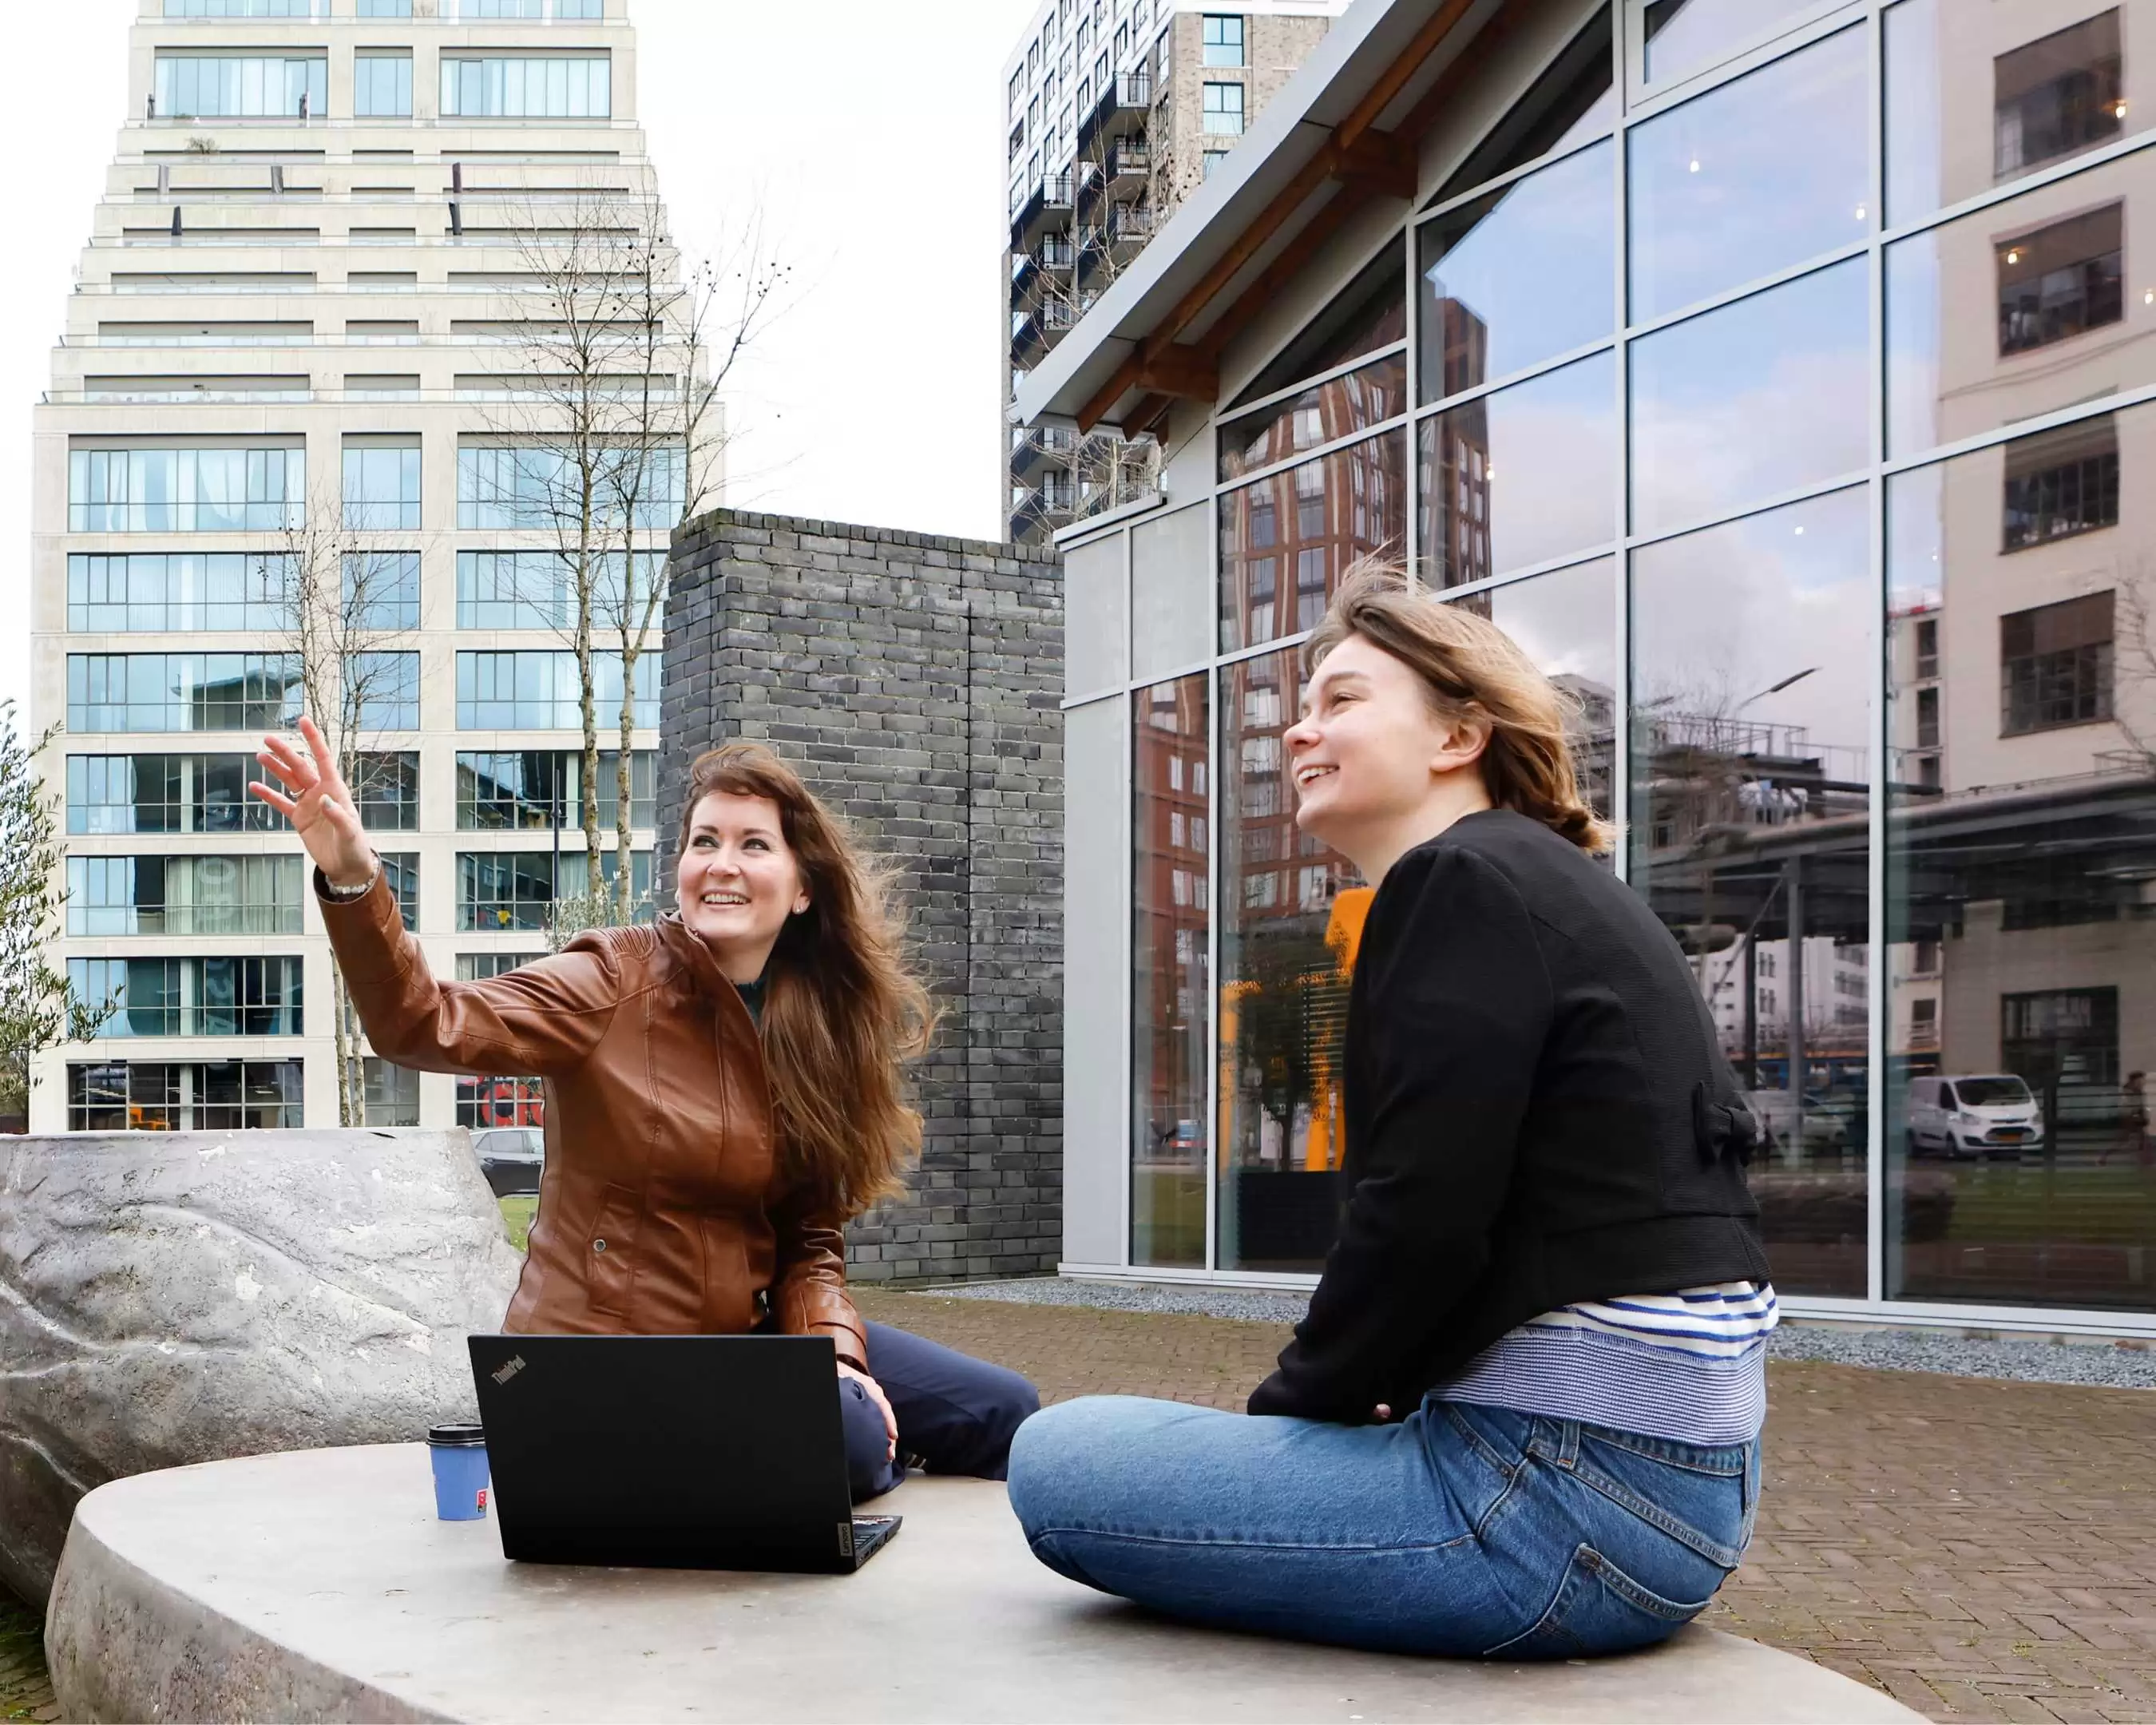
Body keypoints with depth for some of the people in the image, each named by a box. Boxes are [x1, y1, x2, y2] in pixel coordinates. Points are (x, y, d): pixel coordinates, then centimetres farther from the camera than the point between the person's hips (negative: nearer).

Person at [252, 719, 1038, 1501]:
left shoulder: (820, 1032, 4)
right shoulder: (618, 981, -12)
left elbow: (810, 1240, 6)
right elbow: (428, 1026, -26)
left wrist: (834, 1349, -12)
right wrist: (353, 879, -42)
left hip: (743, 1337, 6)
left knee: (998, 1410, 2)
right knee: (845, 1437, -29)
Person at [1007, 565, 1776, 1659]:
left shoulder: (1461, 883, -12)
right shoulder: (1546, 884, 18)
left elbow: (1421, 1220, -19)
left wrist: (1294, 1403, -2)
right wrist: (1323, 1405, 11)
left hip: (1572, 1484, -10)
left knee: (1058, 1462, -7)